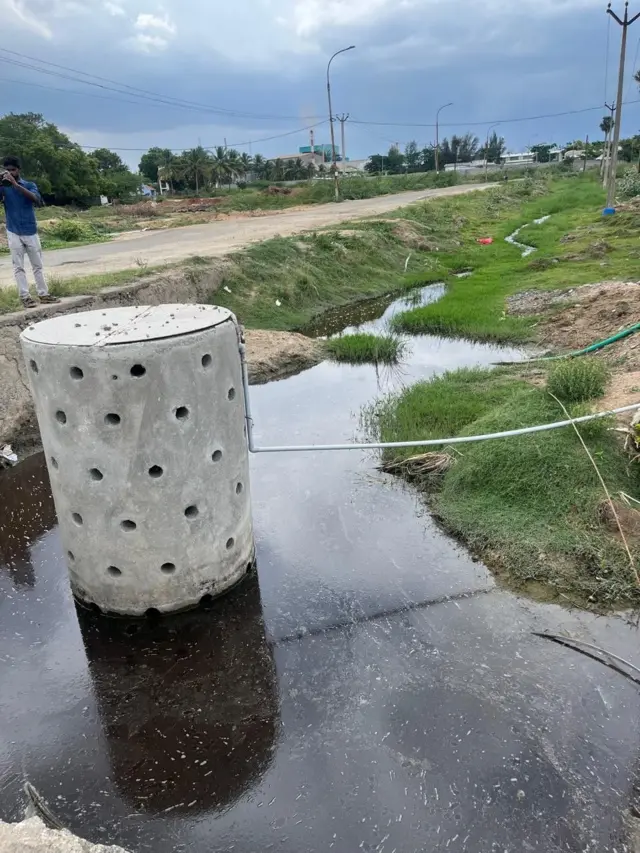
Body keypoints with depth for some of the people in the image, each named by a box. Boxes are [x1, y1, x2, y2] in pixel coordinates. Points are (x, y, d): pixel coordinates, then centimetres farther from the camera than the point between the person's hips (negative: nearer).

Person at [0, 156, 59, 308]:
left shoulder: (30, 185, 2)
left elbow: (36, 199, -19)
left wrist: (15, 184, -28)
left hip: (30, 231, 1)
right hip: (13, 233, 0)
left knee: (37, 265, 7)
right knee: (18, 267, -2)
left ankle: (43, 294, 14)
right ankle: (25, 297, -1)